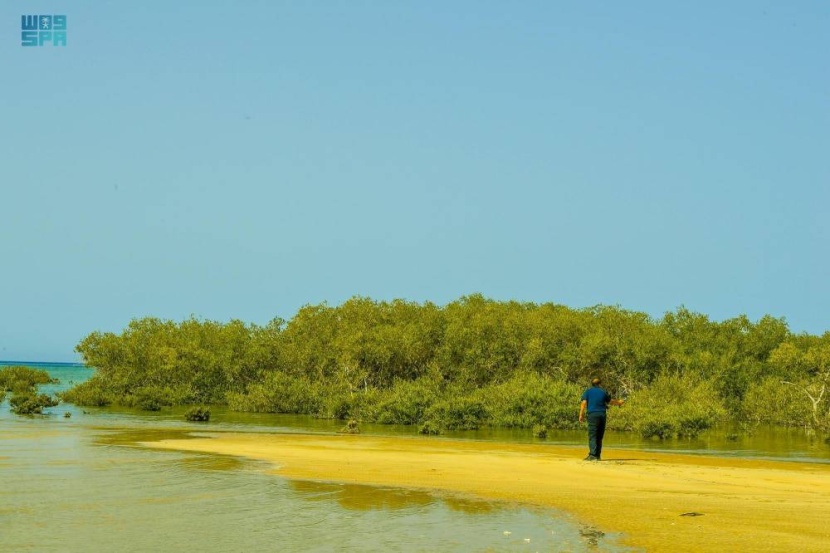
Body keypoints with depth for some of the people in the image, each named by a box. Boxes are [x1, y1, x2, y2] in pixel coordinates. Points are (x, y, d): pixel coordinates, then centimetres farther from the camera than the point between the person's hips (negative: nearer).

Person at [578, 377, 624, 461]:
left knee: (592, 436, -9)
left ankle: (592, 455, -22)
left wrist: (581, 415, -7)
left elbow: (584, 403, -6)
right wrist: (619, 402, 46)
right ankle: (598, 455, 11)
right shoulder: (603, 392, 13)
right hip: (602, 415, 3)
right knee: (599, 437, 11)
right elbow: (611, 401, 27)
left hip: (592, 415, -3)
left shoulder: (588, 391, 6)